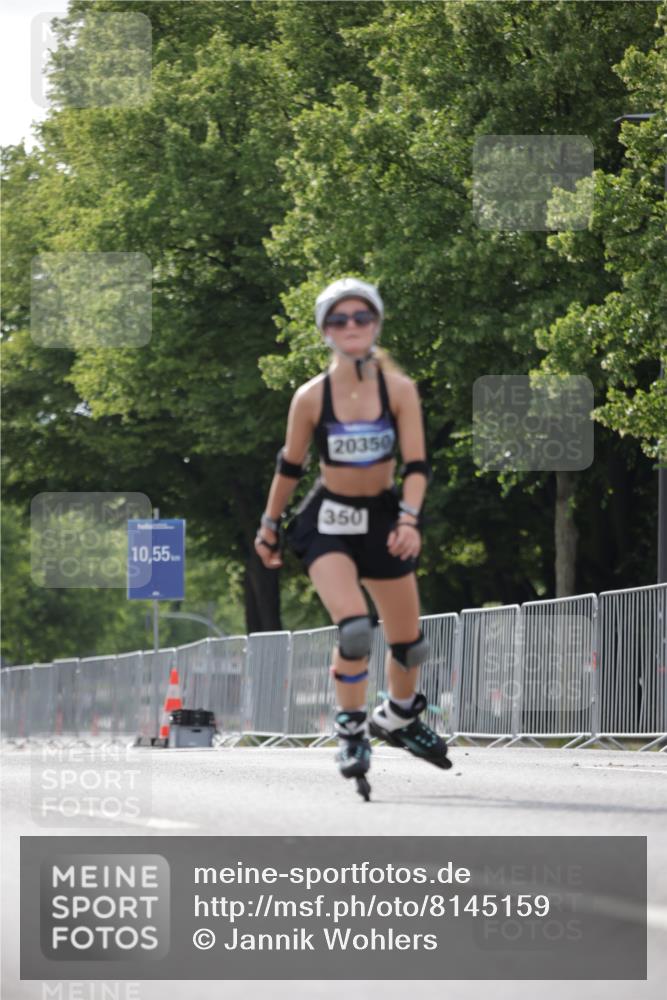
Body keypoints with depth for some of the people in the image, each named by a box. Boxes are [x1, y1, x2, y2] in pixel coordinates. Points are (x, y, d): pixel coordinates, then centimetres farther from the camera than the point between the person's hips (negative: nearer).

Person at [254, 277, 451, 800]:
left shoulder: (399, 389, -9)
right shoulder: (311, 397, -10)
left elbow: (416, 464, -11)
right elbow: (290, 467, 4)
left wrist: (409, 519, -26)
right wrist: (270, 525, 11)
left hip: (383, 517, 3)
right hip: (328, 521, -3)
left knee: (408, 641, 13)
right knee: (354, 629, -25)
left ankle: (399, 717, 42)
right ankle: (351, 730, -5)